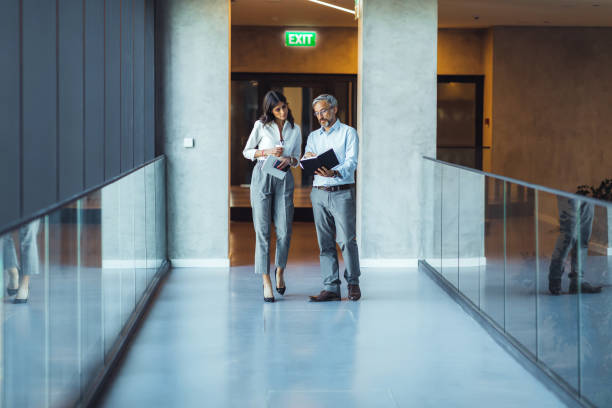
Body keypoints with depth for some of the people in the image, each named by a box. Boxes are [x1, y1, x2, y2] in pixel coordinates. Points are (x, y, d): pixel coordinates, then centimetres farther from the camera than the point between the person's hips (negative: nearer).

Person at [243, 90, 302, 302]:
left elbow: (297, 159, 15)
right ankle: (266, 282, -3)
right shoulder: (261, 126, 1)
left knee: (284, 231, -3)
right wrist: (267, 152, -9)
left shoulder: (295, 130, 10)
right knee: (263, 230, -5)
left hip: (284, 180, 2)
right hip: (262, 177, -2)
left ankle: (280, 272, 22)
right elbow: (246, 151, 7)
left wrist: (289, 159, -8)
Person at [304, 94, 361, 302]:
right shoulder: (313, 136, 18)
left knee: (346, 240, -8)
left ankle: (353, 283, 7)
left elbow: (351, 162, -10)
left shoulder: (348, 133, 3)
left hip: (342, 192, -5)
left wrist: (335, 172, -29)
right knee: (325, 242, 3)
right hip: (319, 193, 5)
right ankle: (331, 288, 5)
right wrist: (308, 159, -15)